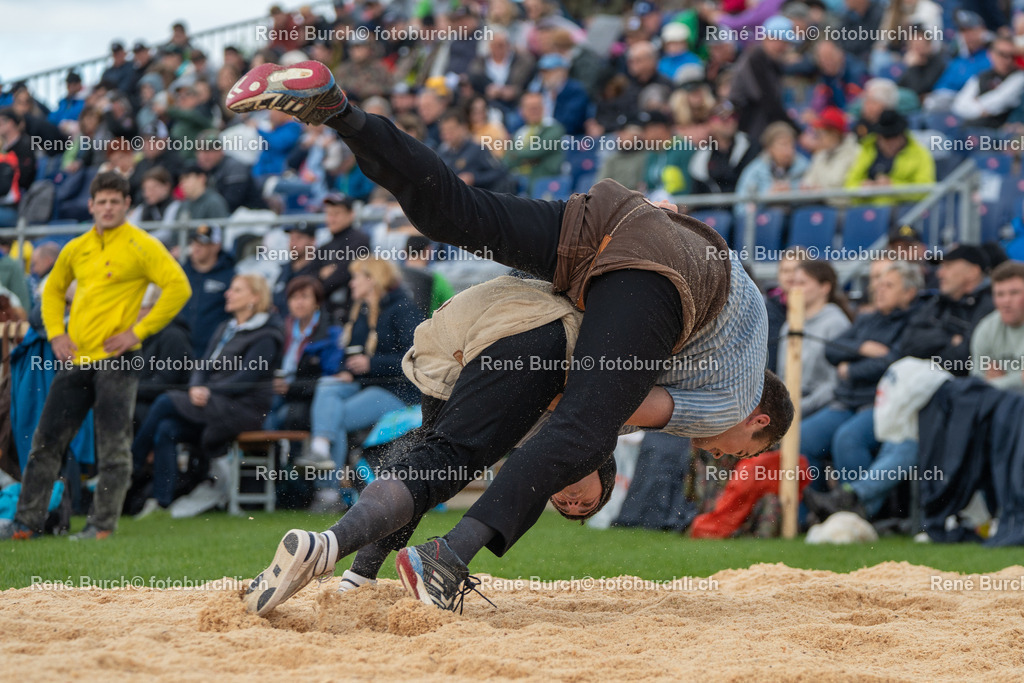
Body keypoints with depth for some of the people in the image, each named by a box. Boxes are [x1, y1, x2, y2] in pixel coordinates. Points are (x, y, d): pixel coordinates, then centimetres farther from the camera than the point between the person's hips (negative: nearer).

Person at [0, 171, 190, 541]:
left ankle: (103, 524, 2)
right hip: (75, 358, 6)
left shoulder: (141, 246, -5)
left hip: (116, 358, -6)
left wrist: (139, 331, -13)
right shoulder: (76, 249, 13)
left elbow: (178, 287, -12)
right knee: (46, 440, 5)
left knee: (113, 447, -4)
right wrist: (56, 332, 12)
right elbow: (53, 289, 28)